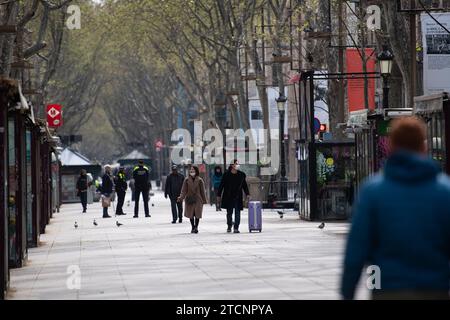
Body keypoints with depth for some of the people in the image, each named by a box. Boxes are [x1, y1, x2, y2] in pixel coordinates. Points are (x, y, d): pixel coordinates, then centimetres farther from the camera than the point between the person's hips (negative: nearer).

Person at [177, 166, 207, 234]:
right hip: (189, 199, 1)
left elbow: (202, 191, 4)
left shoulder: (199, 180, -1)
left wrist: (204, 200, 3)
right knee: (190, 214, 6)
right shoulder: (187, 180, 2)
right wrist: (181, 197, -16)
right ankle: (193, 227, 19)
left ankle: (196, 227, 10)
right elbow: (184, 190, -1)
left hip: (197, 199, -1)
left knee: (197, 214, -3)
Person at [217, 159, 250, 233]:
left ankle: (236, 228, 1)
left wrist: (247, 194, 5)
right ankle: (229, 226, 22)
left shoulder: (241, 175, 3)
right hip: (228, 197, -1)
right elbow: (221, 185, 1)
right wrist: (219, 195, 1)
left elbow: (244, 185, 11)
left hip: (238, 197, 1)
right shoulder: (226, 175, -4)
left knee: (237, 213, -3)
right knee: (229, 213, 8)